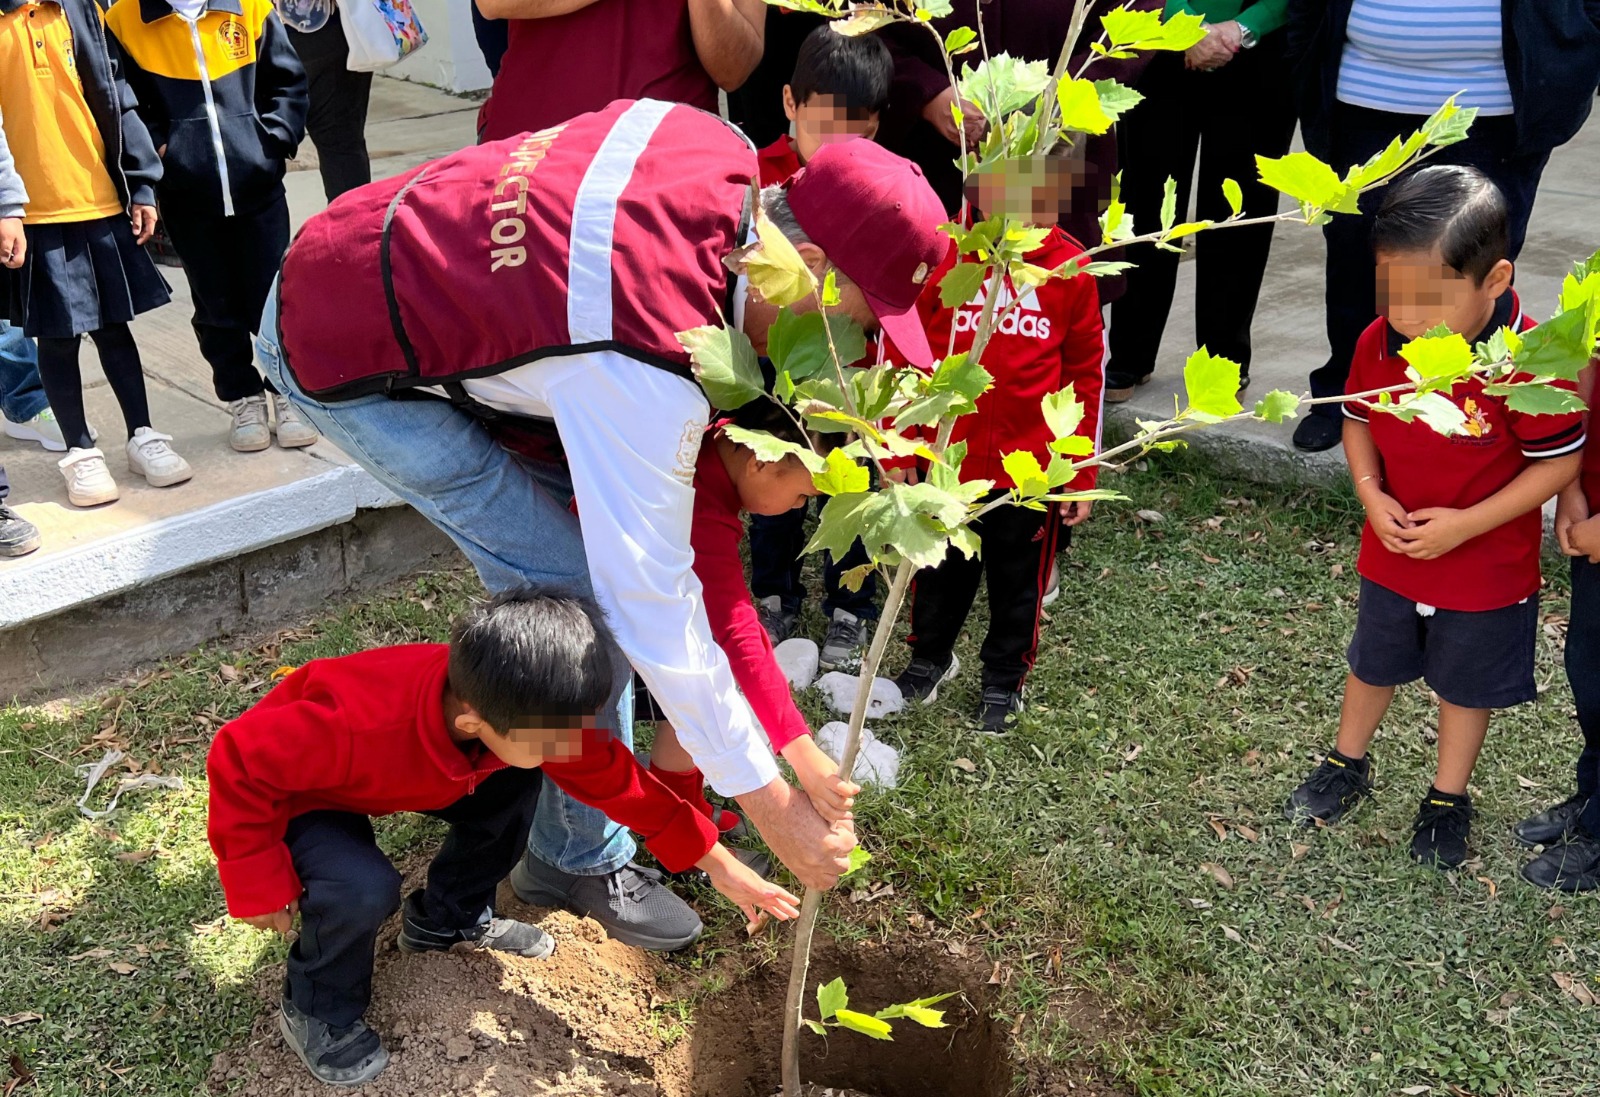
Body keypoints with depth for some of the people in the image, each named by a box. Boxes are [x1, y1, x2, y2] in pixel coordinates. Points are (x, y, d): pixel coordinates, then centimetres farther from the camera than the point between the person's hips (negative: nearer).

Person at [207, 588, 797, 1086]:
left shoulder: (525, 709, -27)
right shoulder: (361, 725, -46)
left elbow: (615, 776, -15)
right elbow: (239, 758, -33)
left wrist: (719, 865, -13)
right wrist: (262, 883, -25)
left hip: (400, 768, 5)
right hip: (297, 790, -5)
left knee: (514, 788, -13)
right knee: (365, 889, -31)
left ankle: (448, 919, 13)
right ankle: (317, 1012, 1)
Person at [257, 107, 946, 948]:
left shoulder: (726, 151, -13)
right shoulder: (649, 371, -36)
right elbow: (655, 607, -31)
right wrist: (770, 804, -21)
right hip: (342, 357, -9)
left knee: (593, 509, 9)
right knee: (577, 595, -10)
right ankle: (580, 858, 11)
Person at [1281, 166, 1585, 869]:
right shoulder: (1378, 343, -15)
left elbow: (1559, 461, -19)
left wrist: (1465, 524, -24)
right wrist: (1371, 493, -15)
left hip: (1486, 568, -3)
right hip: (1391, 555, 4)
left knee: (1465, 685, 18)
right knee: (1372, 665, 24)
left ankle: (1448, 799, 41)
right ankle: (1347, 767, 48)